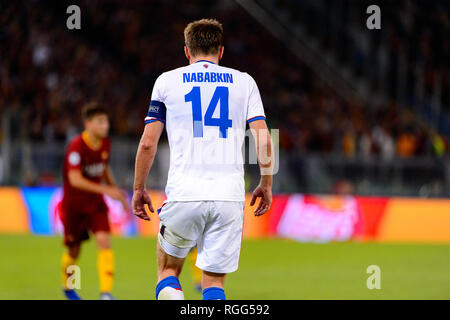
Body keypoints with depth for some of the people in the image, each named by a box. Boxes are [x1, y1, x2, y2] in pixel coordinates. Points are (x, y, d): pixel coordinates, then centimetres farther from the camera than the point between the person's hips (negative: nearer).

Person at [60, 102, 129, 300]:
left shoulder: (105, 144, -1)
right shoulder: (77, 146, -22)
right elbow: (75, 180, -29)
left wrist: (116, 190, 9)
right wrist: (106, 190, -34)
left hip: (95, 203, 4)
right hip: (73, 204, -4)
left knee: (104, 241, -17)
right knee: (74, 252, 8)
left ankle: (106, 293, -21)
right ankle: (67, 287, 38)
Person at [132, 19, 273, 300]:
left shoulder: (167, 81, 8)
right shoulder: (244, 82, 10)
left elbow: (148, 143, 5)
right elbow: (264, 141, 3)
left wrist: (139, 188, 15)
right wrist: (266, 185, 16)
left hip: (184, 194, -1)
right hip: (230, 196, 1)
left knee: (168, 271, 16)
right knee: (214, 282, 7)